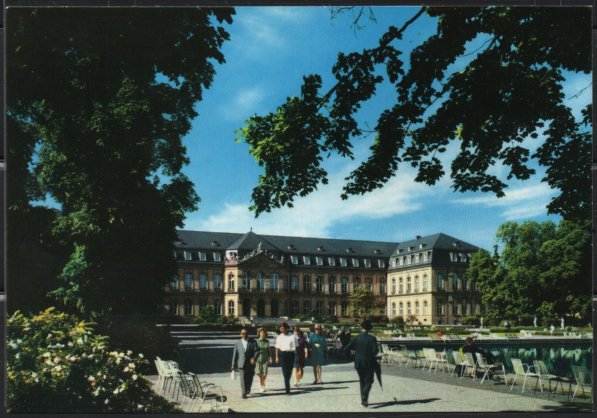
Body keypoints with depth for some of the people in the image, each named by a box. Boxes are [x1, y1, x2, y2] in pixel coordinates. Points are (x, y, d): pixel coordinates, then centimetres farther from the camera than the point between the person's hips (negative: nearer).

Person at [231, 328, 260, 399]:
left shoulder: (253, 342, 1)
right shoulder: (238, 343, 4)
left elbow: (257, 351, -5)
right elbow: (235, 354, 5)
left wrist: (254, 358, -22)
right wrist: (233, 365, 5)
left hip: (250, 363, 1)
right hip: (241, 364, -1)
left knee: (250, 378, 12)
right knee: (243, 379, -8)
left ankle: (248, 389, 38)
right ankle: (244, 393, -2)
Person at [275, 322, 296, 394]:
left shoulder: (292, 336, 0)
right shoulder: (279, 337, 8)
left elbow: (295, 347, 4)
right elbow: (277, 348, 10)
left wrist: (290, 350, -10)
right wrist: (277, 357, 4)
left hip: (290, 354, 0)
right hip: (282, 354, 0)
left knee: (289, 371, 6)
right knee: (285, 371, -7)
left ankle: (287, 384, 26)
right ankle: (287, 388, -9)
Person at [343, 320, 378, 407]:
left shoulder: (356, 338, -3)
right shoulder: (372, 338, -10)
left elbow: (346, 349, -4)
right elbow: (375, 351, -18)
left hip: (358, 363, 3)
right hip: (369, 363, -3)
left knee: (362, 381, 19)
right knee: (368, 381, 5)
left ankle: (363, 399, 20)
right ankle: (364, 398, -19)